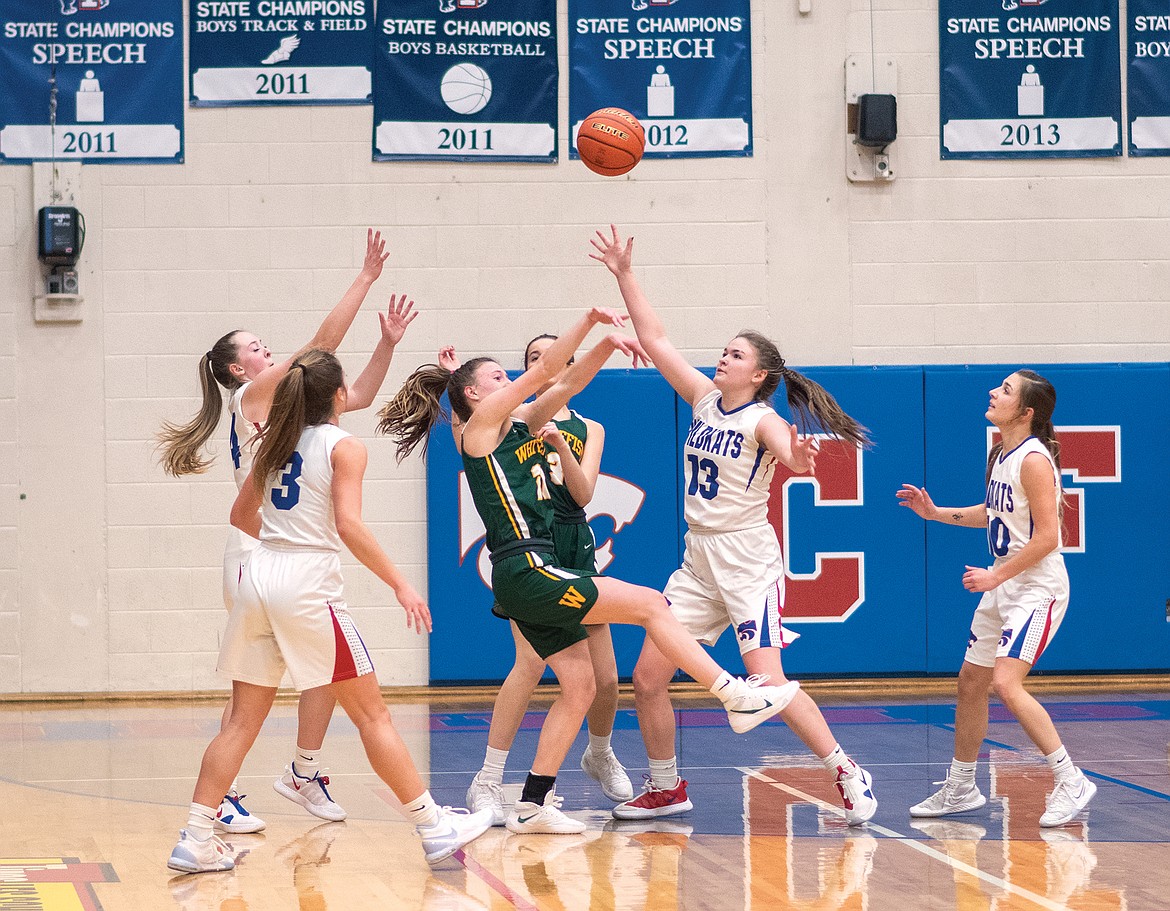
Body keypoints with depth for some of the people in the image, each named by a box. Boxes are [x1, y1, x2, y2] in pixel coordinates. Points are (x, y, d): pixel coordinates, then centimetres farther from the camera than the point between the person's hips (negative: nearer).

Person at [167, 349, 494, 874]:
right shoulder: (344, 447, -2)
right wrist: (401, 585, -12)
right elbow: (349, 525, -14)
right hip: (307, 584, -6)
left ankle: (195, 841, 1)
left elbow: (242, 515, 26)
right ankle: (434, 829, 7)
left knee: (243, 721, 8)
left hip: (259, 576, 6)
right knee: (372, 714, 2)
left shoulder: (278, 443, 17)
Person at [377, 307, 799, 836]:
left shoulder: (521, 427, 18)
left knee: (580, 686, 7)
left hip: (538, 574, 9)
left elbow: (566, 384, 14)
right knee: (649, 604, -7)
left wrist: (604, 347, -1)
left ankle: (533, 805, 9)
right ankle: (736, 697, -4)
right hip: (524, 570, -9)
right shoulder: (481, 425, -3)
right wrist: (589, 320, -10)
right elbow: (544, 372, -10)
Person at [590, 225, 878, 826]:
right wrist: (625, 276, 6)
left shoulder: (763, 420, -11)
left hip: (748, 561, -7)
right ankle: (665, 788, 19)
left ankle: (849, 776, -8)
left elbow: (794, 458, -32)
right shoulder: (704, 398, 8)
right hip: (698, 561, 7)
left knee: (768, 683, -17)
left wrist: (800, 461, -55)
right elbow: (653, 340, 10)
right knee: (647, 677, 4)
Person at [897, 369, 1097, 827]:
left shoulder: (1033, 459, -18)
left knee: (1006, 684, -21)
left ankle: (1071, 782, -14)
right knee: (970, 682, 14)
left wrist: (996, 576, -19)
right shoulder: (1001, 454, 9)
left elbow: (1046, 536, -22)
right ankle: (960, 789, 28)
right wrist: (936, 513, 17)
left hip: (1039, 587, -10)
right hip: (1004, 585, 10)